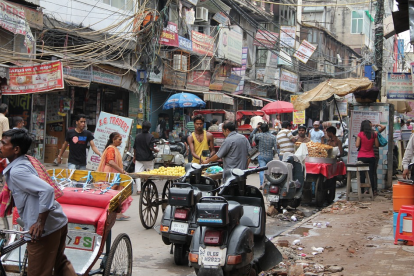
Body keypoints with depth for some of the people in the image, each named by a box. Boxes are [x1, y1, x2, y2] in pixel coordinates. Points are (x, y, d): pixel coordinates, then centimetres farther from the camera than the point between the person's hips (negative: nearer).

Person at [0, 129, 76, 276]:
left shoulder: (17, 171, -19)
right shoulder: (24, 163, 10)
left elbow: (47, 190, -30)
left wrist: (40, 223, -25)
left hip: (45, 229, -9)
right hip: (59, 222, 9)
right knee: (61, 263, 26)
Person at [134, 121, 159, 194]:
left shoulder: (137, 136, 3)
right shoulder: (150, 136, -11)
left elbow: (134, 148, 8)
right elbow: (151, 148, -17)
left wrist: (134, 157, 20)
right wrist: (156, 150, 5)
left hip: (139, 158, 3)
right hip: (148, 158, -3)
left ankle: (138, 190, -5)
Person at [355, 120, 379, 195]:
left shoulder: (360, 134, -8)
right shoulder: (374, 134, -2)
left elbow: (357, 145, -8)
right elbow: (377, 145, 3)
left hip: (361, 157, -1)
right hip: (371, 157, 1)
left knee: (362, 174, 4)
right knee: (371, 174, 7)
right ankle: (373, 190, 9)